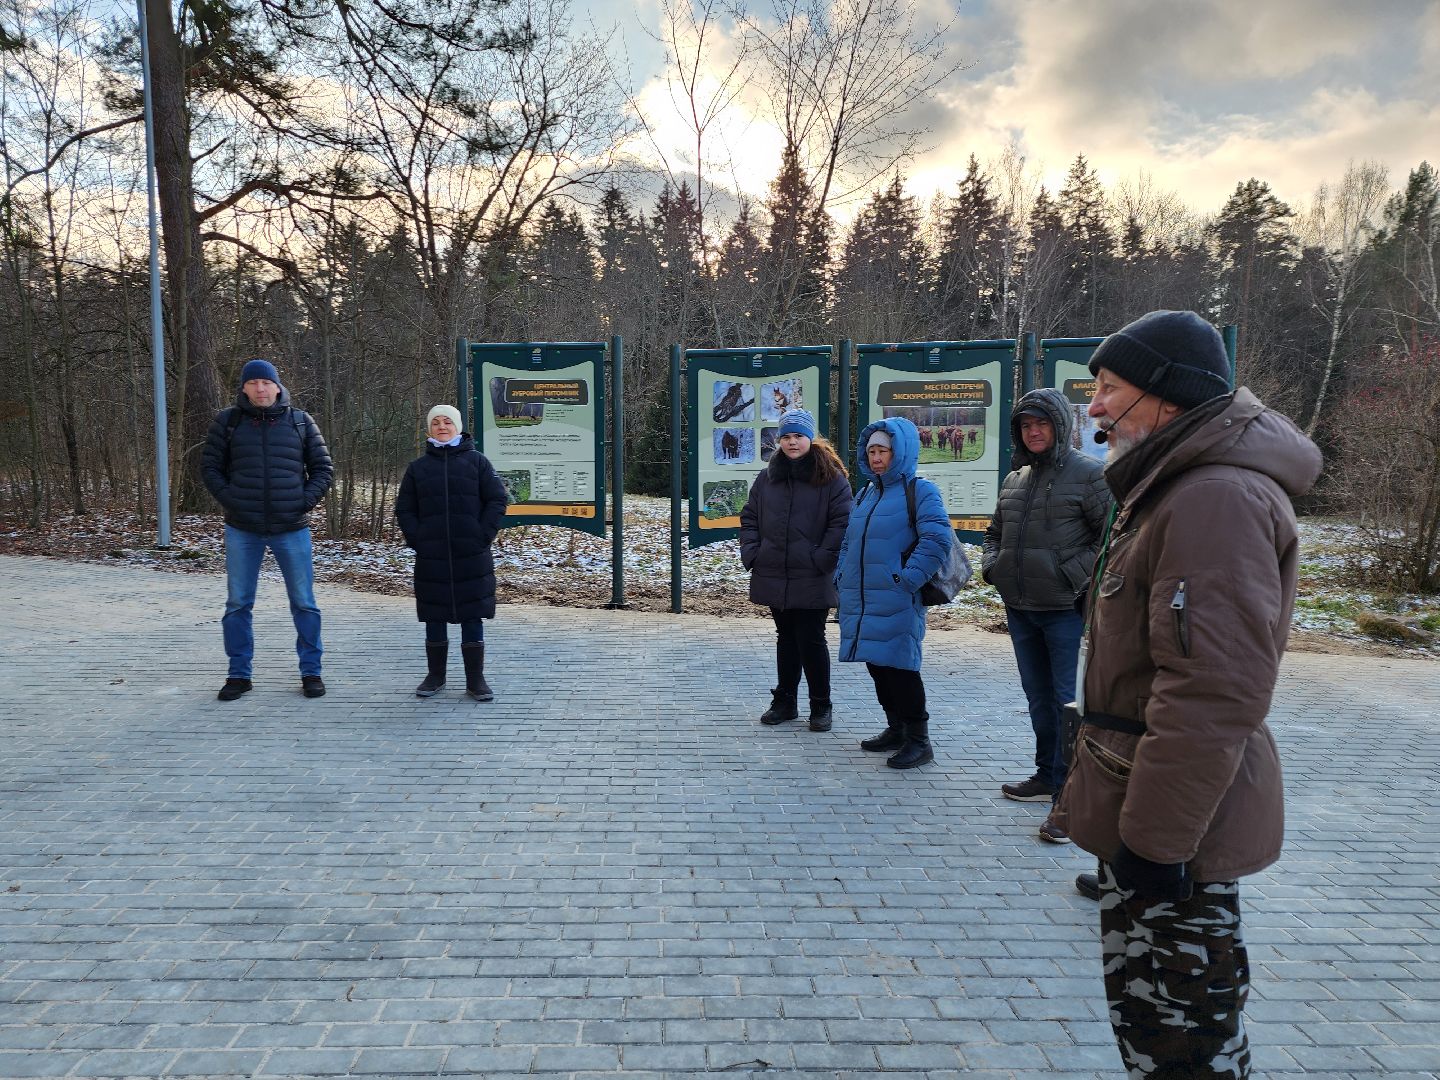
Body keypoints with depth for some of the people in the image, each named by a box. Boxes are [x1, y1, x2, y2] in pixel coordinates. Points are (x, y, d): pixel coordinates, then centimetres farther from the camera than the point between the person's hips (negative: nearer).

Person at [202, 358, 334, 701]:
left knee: (304, 602, 3)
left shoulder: (300, 421, 4)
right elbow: (209, 467, 7)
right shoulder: (227, 421, 4)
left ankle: (311, 671, 14)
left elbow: (323, 468, 7)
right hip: (242, 530, 1)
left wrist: (305, 502, -5)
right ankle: (239, 674, 19)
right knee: (238, 604, 7)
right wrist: (230, 501, -5)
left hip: (292, 529, -1)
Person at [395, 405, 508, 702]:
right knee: (434, 618, 9)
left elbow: (497, 500, 0)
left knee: (472, 616, 2)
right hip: (431, 557, 2)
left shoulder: (476, 461, 3)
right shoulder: (418, 467, 9)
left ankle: (475, 680, 10)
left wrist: (483, 535, -8)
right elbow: (404, 509, 11)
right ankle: (435, 676, 23)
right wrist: (416, 539, -2)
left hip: (472, 556, -2)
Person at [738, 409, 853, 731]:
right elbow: (749, 517, 14)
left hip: (813, 580, -4)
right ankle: (784, 702, 25)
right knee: (785, 638, 15)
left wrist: (822, 559, -14)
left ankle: (821, 706, 14)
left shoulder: (831, 478, -4)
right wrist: (751, 554, 3)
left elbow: (842, 521, -9)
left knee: (811, 640, -1)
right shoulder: (767, 478, 10)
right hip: (774, 576, 5)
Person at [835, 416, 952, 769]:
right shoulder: (866, 493, 18)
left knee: (899, 667, -7)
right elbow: (849, 541, 24)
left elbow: (937, 539, -16)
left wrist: (907, 579, -20)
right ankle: (896, 729, 28)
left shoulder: (920, 491, -5)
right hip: (859, 601, 7)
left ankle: (918, 740, 5)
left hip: (895, 603, -7)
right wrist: (842, 575, 11)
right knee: (877, 665, 13)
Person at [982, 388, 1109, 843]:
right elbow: (995, 531, 25)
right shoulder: (1015, 479, 13)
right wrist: (991, 565, 7)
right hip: (1019, 608, 7)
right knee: (1039, 698, 17)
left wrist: (1076, 576, -17)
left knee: (1070, 702, -4)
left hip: (1066, 609, -7)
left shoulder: (1089, 474, -8)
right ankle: (1048, 777, 32)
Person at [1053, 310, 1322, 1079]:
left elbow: (1214, 691, -28)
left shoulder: (1219, 498, -22)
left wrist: (1155, 836, -24)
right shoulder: (1173, 488, 14)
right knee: (1147, 1011, 23)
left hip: (1172, 823, -11)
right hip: (1147, 810, 11)